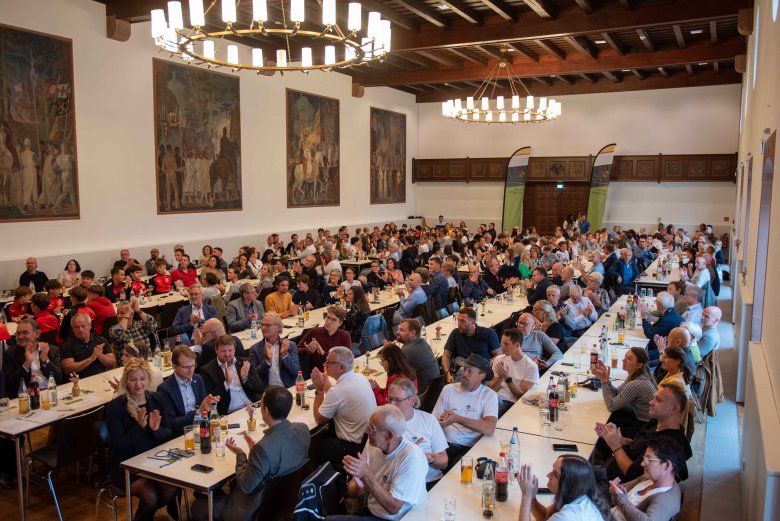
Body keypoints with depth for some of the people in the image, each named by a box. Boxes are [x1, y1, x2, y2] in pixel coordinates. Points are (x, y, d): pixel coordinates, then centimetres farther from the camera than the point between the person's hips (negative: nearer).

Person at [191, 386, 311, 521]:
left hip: (261, 508, -7)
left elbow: (246, 487, -19)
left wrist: (240, 454, -6)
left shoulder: (263, 448, -35)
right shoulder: (303, 429, -15)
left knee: (198, 507, 12)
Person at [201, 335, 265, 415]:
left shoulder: (244, 362, 12)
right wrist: (226, 382, -15)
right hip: (231, 414, -3)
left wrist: (245, 378, -9)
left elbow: (260, 389, 7)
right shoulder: (207, 370, 3)